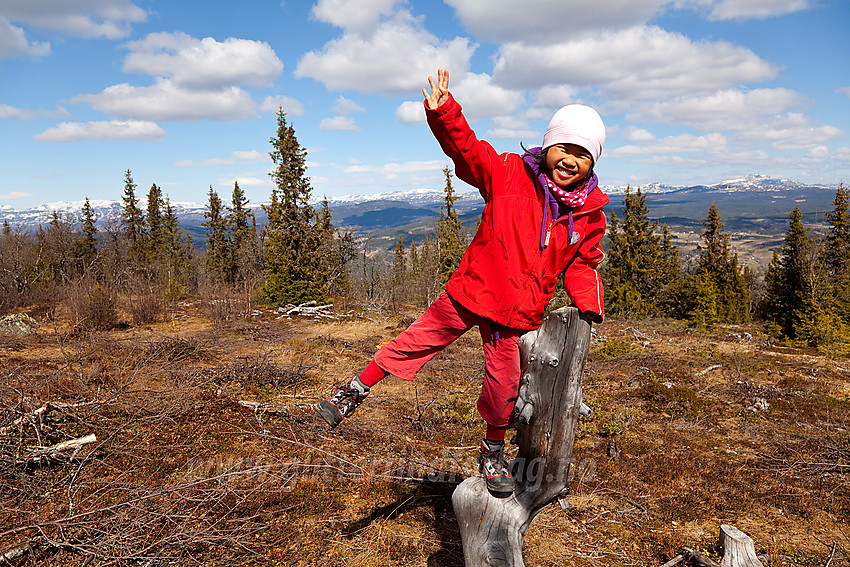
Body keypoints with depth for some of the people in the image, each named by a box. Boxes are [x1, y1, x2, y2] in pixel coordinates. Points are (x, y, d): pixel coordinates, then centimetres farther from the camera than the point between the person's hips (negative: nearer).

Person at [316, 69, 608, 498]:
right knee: (417, 340, 1)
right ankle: (355, 392, 20)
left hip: (517, 311, 2)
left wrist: (590, 306, -2)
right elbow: (467, 148, -11)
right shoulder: (509, 174, -7)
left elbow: (581, 264, 11)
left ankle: (493, 451, 34)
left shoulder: (590, 213, 2)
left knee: (503, 385, 8)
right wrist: (444, 113, -28)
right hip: (472, 289, -2)